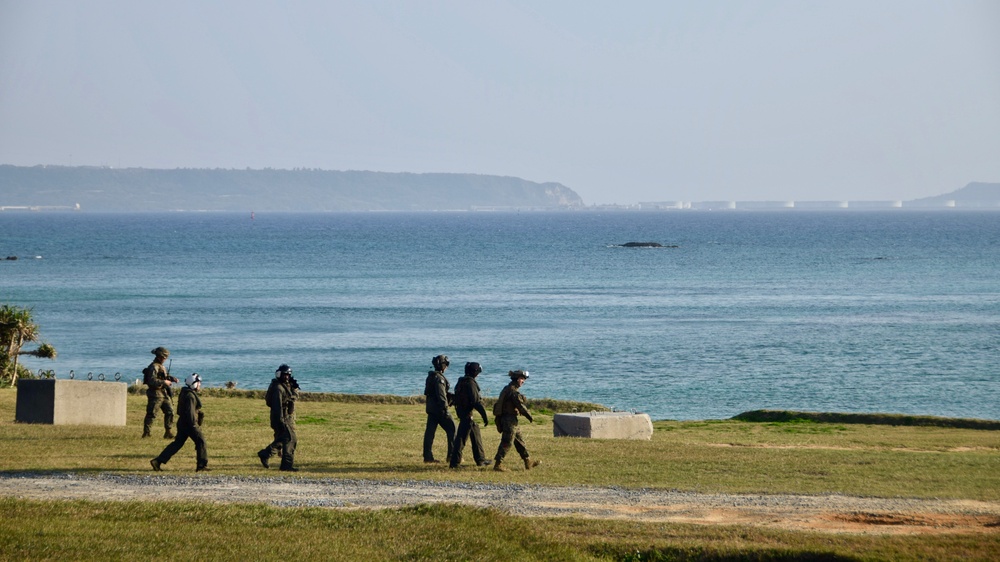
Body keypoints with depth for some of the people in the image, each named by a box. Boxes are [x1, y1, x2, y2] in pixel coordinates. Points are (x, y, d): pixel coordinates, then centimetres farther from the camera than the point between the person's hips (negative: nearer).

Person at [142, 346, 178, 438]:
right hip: (155, 394, -10)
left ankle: (168, 433, 12)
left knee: (169, 412, 7)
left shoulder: (161, 366, 15)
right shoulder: (154, 367, -16)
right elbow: (152, 381, -25)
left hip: (164, 393, 10)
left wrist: (172, 378, 8)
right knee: (151, 414, -5)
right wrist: (164, 382, -21)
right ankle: (146, 433, 1)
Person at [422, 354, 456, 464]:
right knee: (451, 430, 0)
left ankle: (428, 456, 4)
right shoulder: (439, 378, -16)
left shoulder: (431, 376, 14)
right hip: (439, 409, -9)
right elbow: (441, 395, -21)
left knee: (430, 431, 6)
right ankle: (452, 455, 0)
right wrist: (445, 409, -22)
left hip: (431, 408, 9)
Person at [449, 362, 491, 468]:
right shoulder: (470, 383, -18)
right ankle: (454, 462, -7)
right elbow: (477, 401, -21)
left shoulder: (461, 382, 12)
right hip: (467, 414, -10)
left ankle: (480, 459, 25)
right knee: (461, 437, -7)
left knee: (476, 435, 18)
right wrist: (485, 416, -18)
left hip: (461, 411, 10)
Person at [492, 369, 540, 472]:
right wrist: (530, 417, -10)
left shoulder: (507, 389, 16)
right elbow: (520, 405, -19)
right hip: (510, 420, -11)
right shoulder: (513, 391, -16)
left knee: (519, 441, 15)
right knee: (506, 443, -8)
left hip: (504, 418, 11)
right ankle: (498, 464, -7)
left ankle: (528, 463, 20)